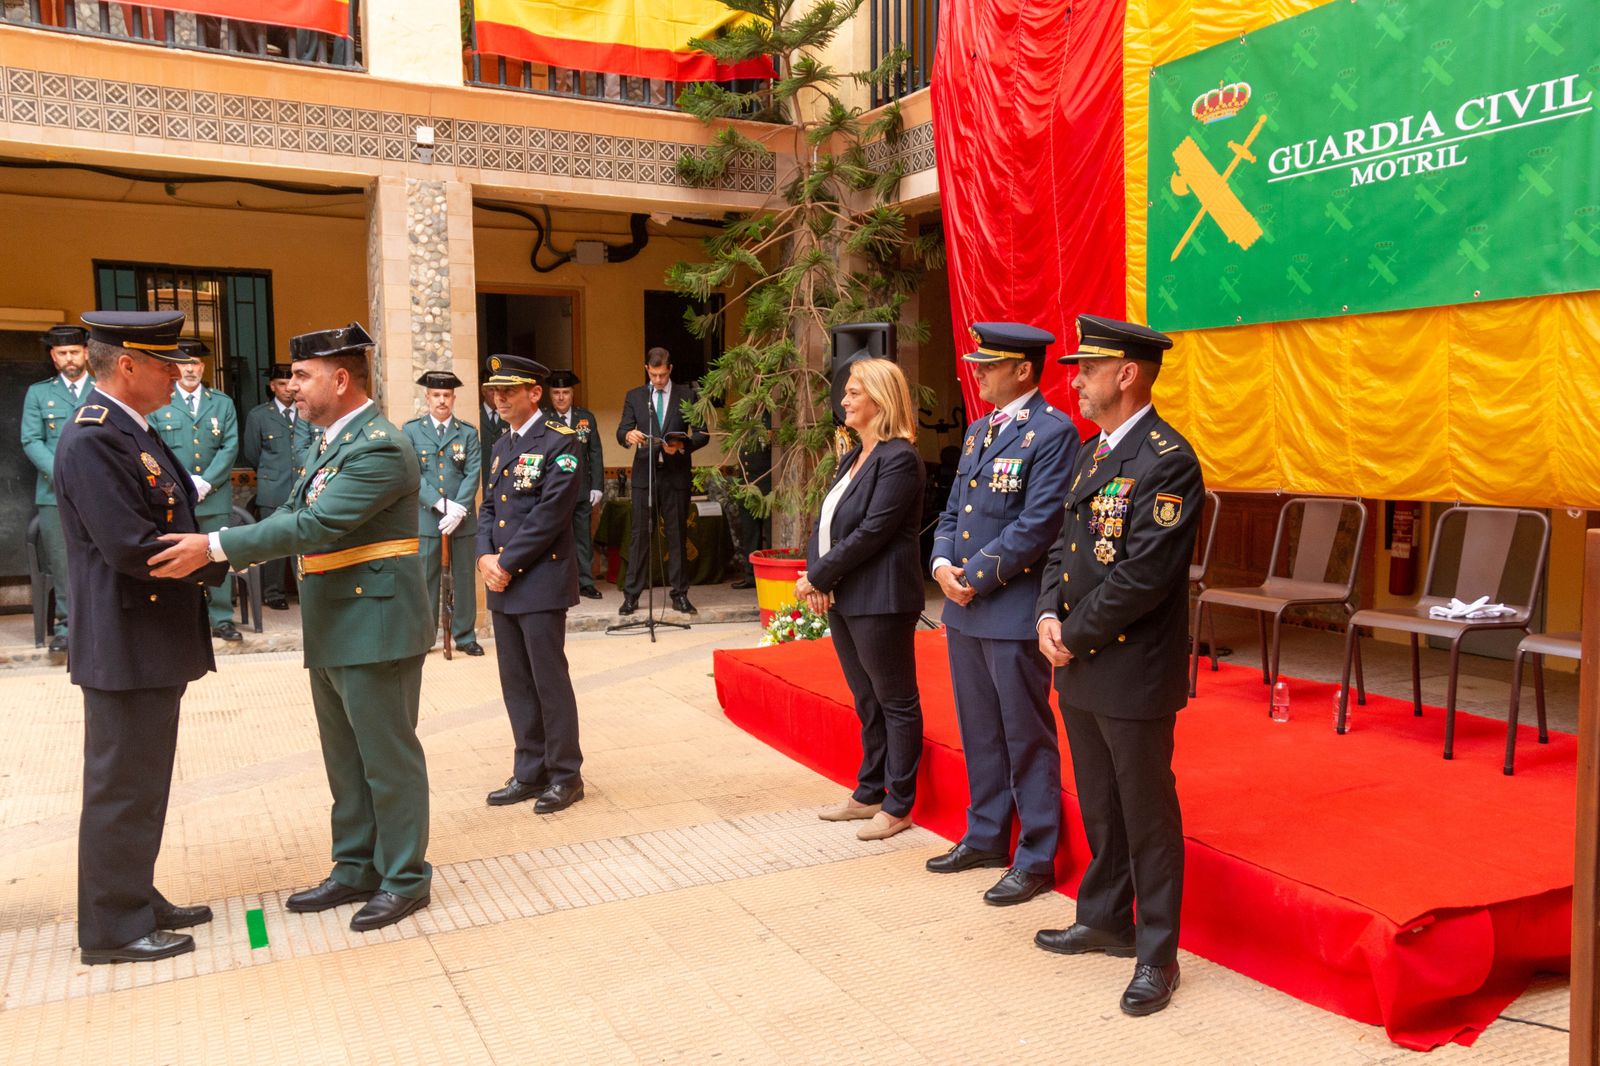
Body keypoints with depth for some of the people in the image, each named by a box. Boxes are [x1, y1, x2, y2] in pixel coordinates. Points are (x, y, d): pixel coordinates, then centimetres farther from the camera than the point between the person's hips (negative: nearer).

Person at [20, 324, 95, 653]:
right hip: (56, 494, 1)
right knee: (62, 564, 1)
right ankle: (66, 627, 8)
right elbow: (31, 441, 5)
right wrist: (61, 473, -10)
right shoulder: (38, 393, 13)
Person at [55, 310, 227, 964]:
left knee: (142, 783, 19)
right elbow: (131, 547, -25)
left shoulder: (131, 432, 13)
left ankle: (136, 901, 32)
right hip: (125, 645, -10)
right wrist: (219, 559, -13)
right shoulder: (92, 438, -19)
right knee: (122, 787, 2)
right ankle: (112, 929, 15)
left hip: (155, 640, 10)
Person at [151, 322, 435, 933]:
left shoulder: (380, 448, -18)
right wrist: (225, 552, -1)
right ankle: (356, 869, 31)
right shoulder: (327, 443, 14)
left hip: (375, 628, -10)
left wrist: (215, 547, -24)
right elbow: (293, 515, 14)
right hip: (331, 631, 10)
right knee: (346, 760, 18)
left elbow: (315, 525, -25)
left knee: (388, 757, 2)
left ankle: (405, 878, 16)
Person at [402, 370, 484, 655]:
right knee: (426, 579, 4)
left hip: (463, 519, 1)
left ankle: (465, 636, 15)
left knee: (465, 578, 6)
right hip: (425, 518, -1)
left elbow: (472, 474, -2)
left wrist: (458, 510, -14)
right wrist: (441, 504, -14)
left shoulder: (468, 433, 8)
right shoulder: (410, 431, 6)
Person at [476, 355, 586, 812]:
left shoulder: (560, 443, -9)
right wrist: (485, 557, -2)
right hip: (503, 585, 8)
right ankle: (529, 772, 23)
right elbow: (489, 508, 16)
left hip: (541, 582, -8)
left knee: (550, 682, 0)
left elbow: (550, 514, -16)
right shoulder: (501, 447, 17)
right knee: (516, 684, 12)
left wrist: (507, 564, -14)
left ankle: (566, 775, 12)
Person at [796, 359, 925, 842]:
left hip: (880, 600, -9)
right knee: (867, 701, 18)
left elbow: (872, 532, -20)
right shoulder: (852, 457, 15)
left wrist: (818, 576, -14)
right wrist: (816, 577, -5)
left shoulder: (899, 459, -14)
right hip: (840, 598, 9)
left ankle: (898, 806, 14)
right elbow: (824, 523, 12)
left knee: (895, 702, 3)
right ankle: (869, 793, 30)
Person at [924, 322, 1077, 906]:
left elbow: (1037, 525, -19)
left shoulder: (1052, 432, -12)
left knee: (1027, 738, 3)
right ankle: (985, 838, 33)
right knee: (979, 732, 18)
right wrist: (943, 564, -2)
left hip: (1013, 610, -8)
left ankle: (1036, 859, 16)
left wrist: (976, 577, -15)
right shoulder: (978, 430, 14)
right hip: (963, 607, 8)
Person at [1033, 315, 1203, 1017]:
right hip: (1080, 669, 9)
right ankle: (1105, 920, 37)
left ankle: (1156, 955, 18)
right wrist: (1050, 616, -1)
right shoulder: (1093, 453, 12)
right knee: (1099, 807, 21)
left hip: (1134, 672, -8)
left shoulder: (1167, 461, -16)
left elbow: (1143, 576, -22)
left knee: (1147, 815, 5)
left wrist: (1075, 637, -15)